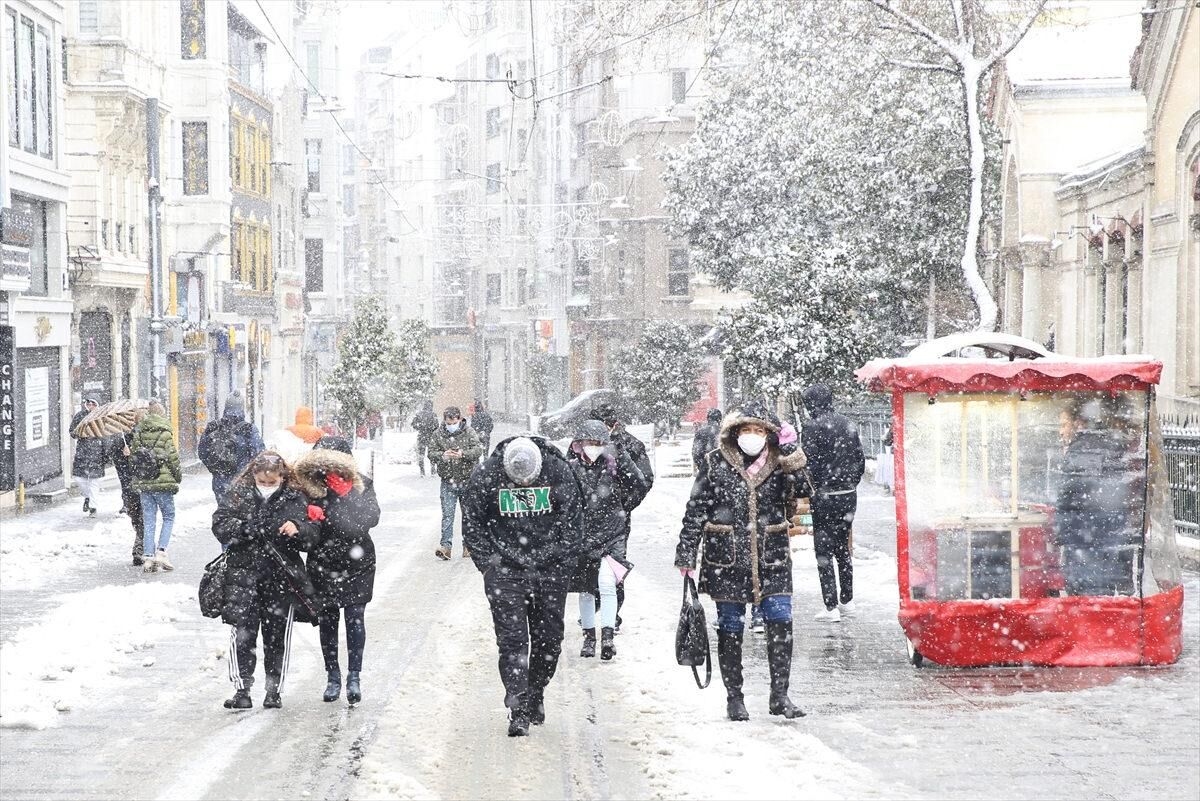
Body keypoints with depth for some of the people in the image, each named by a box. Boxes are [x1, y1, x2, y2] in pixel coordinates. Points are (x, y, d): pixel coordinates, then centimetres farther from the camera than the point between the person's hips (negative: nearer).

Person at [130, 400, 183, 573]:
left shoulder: (138, 433, 4)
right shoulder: (165, 433, -10)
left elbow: (133, 454, 9)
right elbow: (172, 457, -9)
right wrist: (178, 475, 6)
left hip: (143, 483, 4)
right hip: (163, 481, -4)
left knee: (148, 520, 9)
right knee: (169, 517, 10)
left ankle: (148, 556, 3)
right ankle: (161, 551, -4)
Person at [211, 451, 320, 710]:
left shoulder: (295, 499, 3)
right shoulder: (237, 495, 2)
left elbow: (312, 535, 2)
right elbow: (220, 527, -5)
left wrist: (297, 530, -20)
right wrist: (245, 528, -22)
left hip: (282, 577, 1)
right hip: (243, 574, -1)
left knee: (278, 635, 7)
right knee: (242, 633, -6)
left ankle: (274, 689, 18)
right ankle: (242, 689, -1)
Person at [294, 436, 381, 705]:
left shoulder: (361, 485, -4)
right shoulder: (309, 486, -3)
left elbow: (371, 517, -18)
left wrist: (347, 495, -26)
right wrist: (309, 517, -27)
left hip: (357, 562, -1)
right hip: (323, 563, 1)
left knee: (355, 617, -4)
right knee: (328, 620, 5)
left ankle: (354, 676, 1)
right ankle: (333, 677, 14)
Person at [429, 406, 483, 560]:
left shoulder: (468, 432, -2)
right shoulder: (439, 434, 0)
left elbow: (478, 449, -11)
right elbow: (431, 452, -2)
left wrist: (463, 454, -29)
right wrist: (442, 455, -24)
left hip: (467, 480, 0)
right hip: (448, 481, 0)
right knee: (447, 514, -7)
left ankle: (468, 545, 20)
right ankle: (446, 546, -12)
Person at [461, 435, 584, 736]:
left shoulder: (559, 472, -11)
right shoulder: (486, 475, -13)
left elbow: (573, 520, 0)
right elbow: (471, 522, -1)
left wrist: (562, 562, -1)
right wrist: (488, 562, -4)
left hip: (550, 570, 1)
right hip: (505, 571, -1)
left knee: (549, 638, 8)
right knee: (512, 638, -8)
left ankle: (536, 696, 28)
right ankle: (518, 710, -7)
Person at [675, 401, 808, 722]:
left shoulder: (779, 465, 4)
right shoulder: (716, 463, 0)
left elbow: (796, 503, -7)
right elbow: (696, 511, 3)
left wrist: (794, 471, -21)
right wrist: (686, 555, 0)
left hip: (771, 559, 1)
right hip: (727, 559, -1)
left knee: (781, 621, -7)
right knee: (730, 627, 5)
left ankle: (779, 695, 2)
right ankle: (734, 697, 16)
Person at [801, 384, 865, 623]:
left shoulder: (812, 426, -11)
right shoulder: (849, 425, 8)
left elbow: (809, 463, -16)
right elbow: (861, 461, 11)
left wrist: (810, 489, -6)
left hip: (825, 496, -6)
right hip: (849, 495, 6)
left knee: (824, 550, 0)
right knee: (843, 548, 19)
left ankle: (831, 607, -3)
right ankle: (847, 601, 24)